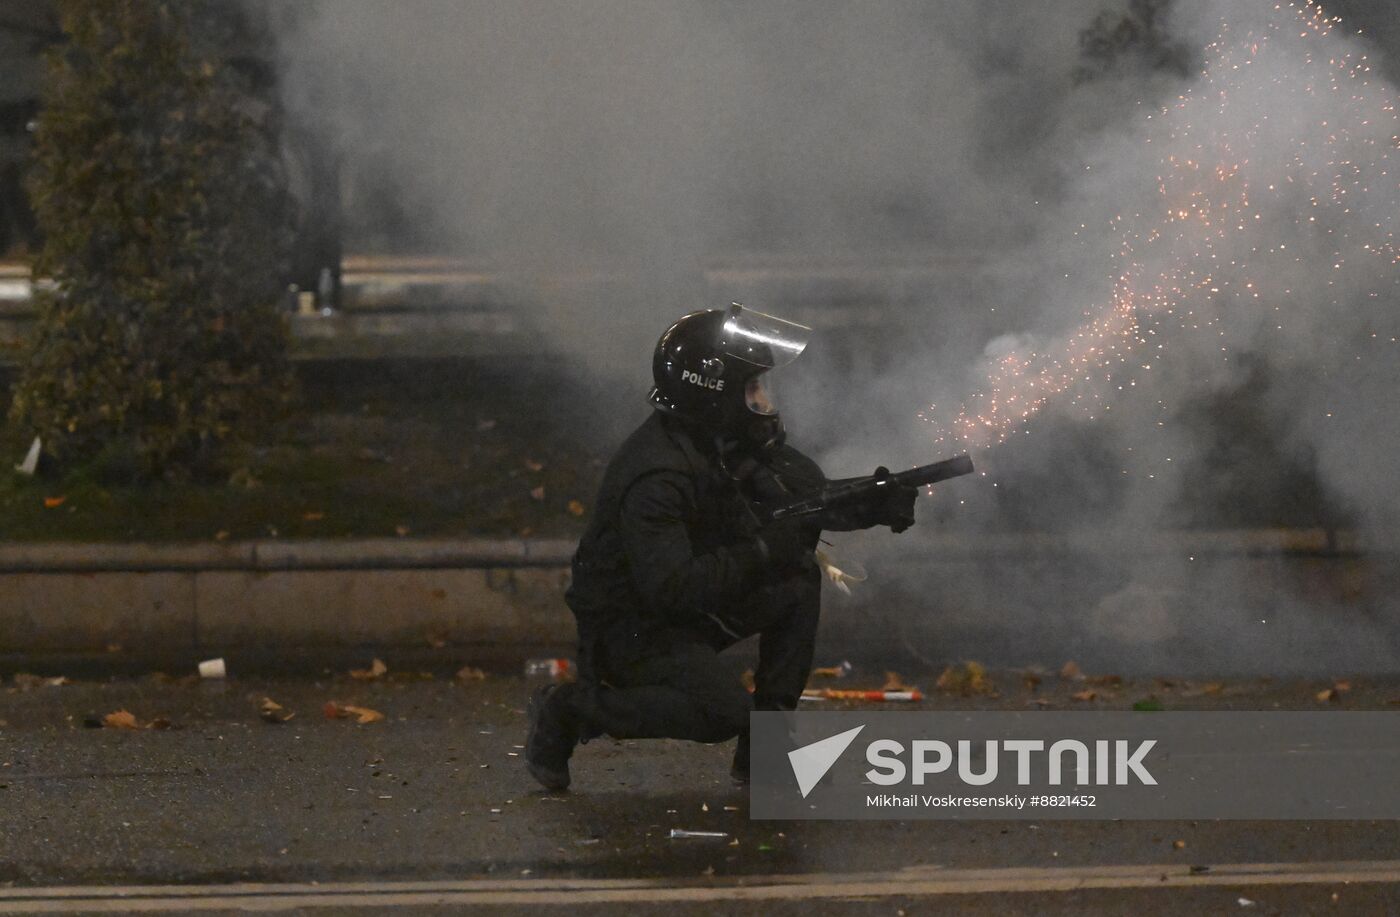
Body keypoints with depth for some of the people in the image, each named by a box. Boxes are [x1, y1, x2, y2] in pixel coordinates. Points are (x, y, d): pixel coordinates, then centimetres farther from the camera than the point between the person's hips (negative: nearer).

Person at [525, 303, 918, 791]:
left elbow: (812, 497, 3)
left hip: (689, 610, 9)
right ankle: (568, 710, -8)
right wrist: (765, 550, -36)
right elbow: (670, 589, -36)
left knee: (799, 578, -3)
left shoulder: (732, 440, -1)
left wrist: (877, 506, -16)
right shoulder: (655, 473, -29)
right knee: (725, 710, -29)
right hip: (627, 628, -9)